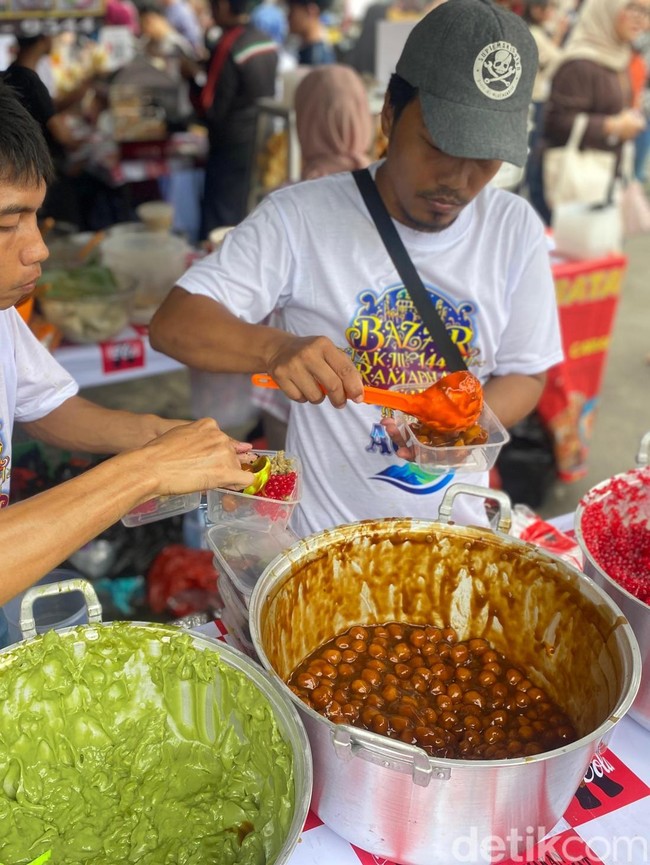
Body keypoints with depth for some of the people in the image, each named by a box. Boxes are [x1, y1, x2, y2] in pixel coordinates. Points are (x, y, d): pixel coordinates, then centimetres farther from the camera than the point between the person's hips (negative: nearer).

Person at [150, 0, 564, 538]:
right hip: (324, 534, -2)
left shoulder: (516, 228, -5)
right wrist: (277, 348, -37)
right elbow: (173, 325, -18)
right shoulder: (300, 216, -14)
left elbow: (525, 376, 1)